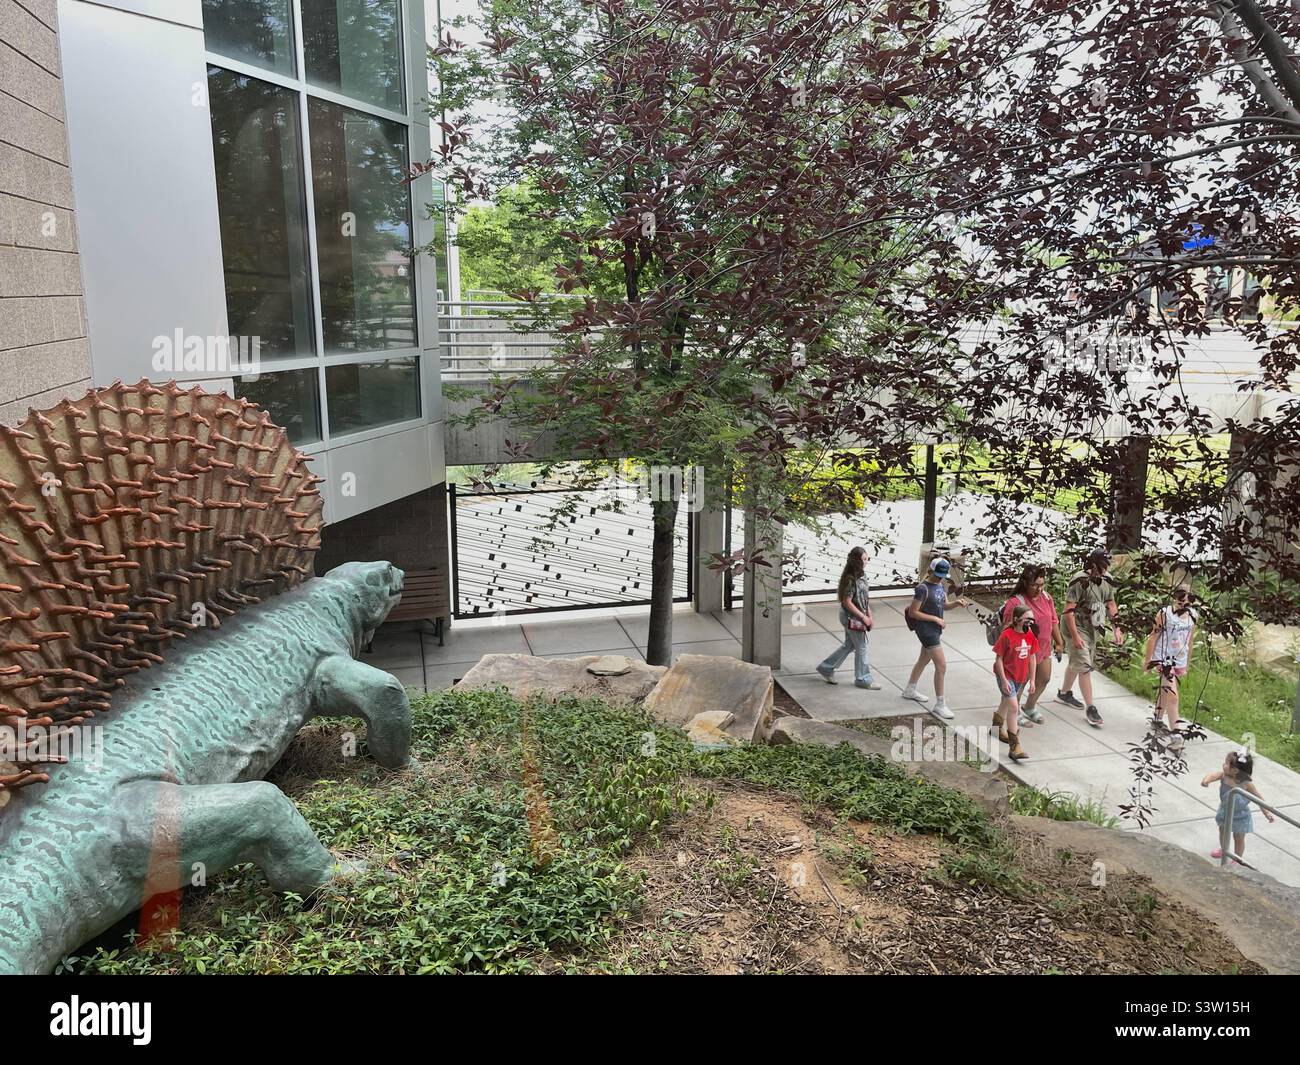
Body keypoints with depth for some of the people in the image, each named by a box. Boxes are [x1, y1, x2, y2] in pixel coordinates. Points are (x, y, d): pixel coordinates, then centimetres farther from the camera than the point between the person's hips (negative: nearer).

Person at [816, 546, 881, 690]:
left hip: (857, 617, 9)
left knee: (849, 645, 20)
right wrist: (863, 617, -17)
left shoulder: (862, 575, 4)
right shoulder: (851, 579, -23)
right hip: (852, 618, -9)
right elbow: (847, 602, -22)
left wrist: (869, 616, 7)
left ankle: (826, 668, 30)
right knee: (861, 648, 4)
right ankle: (863, 679, 19)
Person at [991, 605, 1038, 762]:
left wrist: (1032, 680, 6)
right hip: (1007, 675, -6)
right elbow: (998, 659, -15)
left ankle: (998, 728, 52)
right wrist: (1004, 680, -17)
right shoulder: (1007, 635, -19)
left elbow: (1032, 658, 6)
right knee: (1013, 707, -17)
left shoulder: (1030, 636, -2)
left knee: (1007, 702, 26)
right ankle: (1014, 746, -16)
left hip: (1021, 677, 7)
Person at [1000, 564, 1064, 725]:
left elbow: (1053, 621, 9)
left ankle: (1029, 707, 44)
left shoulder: (1046, 597, -3)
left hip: (1043, 649, 7)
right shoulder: (1015, 602, -25)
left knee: (1044, 679, 21)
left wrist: (1059, 643, 13)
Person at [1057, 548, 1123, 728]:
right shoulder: (1080, 581, -21)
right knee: (1085, 667, -10)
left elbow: (1111, 605, 14)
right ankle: (1090, 708, -6)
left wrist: (1116, 629, 7)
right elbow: (1069, 610, -22)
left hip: (1093, 629, 8)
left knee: (1076, 663, 21)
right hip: (1078, 629, -8)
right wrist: (1075, 636, -24)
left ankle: (1064, 693, 39)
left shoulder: (1106, 582, 2)